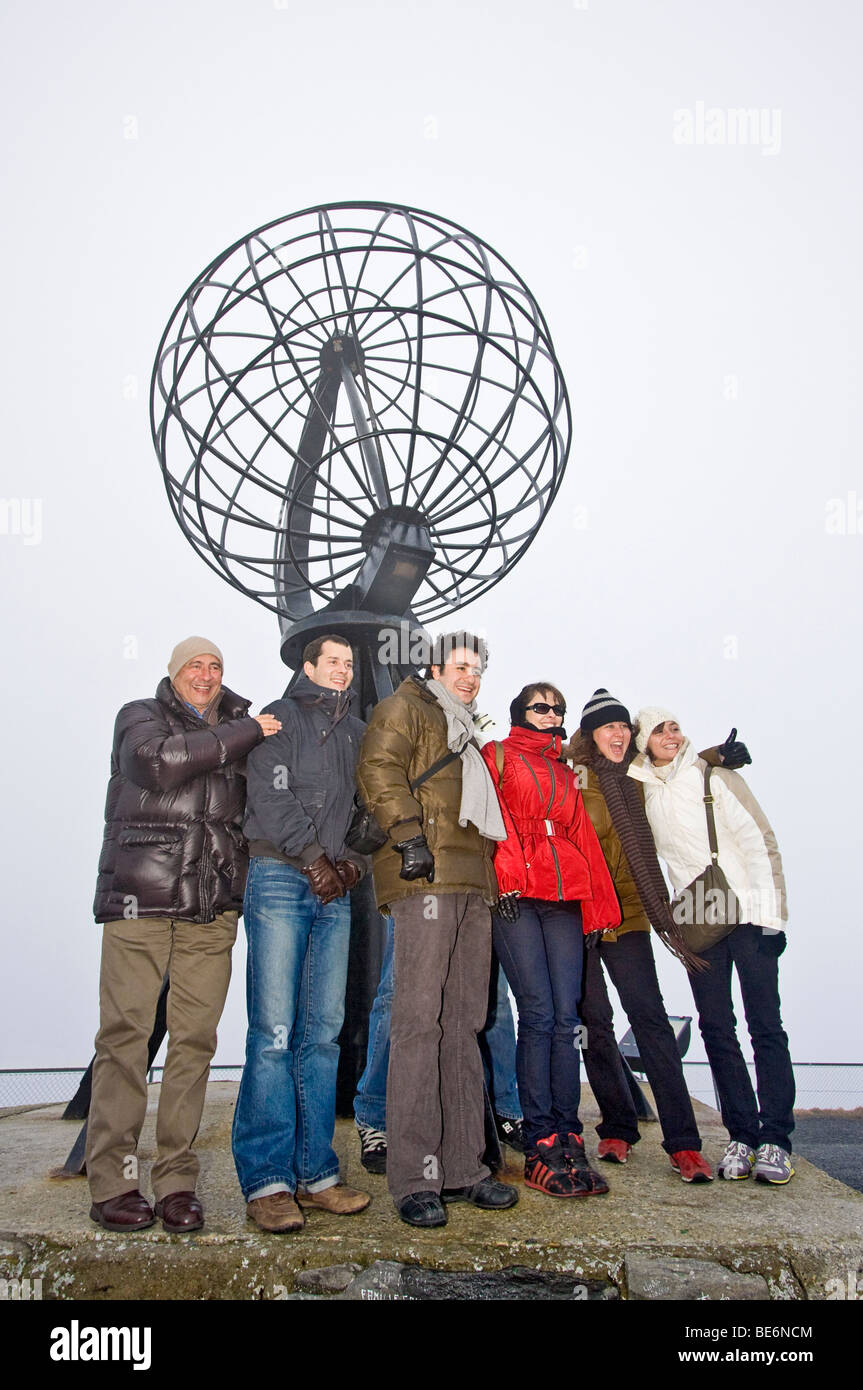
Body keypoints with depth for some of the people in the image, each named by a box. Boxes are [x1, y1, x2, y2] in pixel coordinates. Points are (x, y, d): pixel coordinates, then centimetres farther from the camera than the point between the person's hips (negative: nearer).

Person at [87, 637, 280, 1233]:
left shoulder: (240, 731, 21)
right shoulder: (141, 716, 11)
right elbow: (158, 761, -11)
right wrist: (245, 732, -7)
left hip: (212, 910, 3)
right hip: (139, 897, -3)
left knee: (195, 1039, 0)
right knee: (125, 1033, -4)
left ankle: (178, 1183, 8)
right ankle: (112, 1183, 5)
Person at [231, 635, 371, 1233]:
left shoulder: (358, 731, 21)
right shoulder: (282, 717, 6)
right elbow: (270, 796, -5)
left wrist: (356, 858, 2)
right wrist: (313, 855, -10)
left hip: (336, 890, 5)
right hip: (281, 879, -5)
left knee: (324, 1032, 4)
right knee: (274, 1032, -8)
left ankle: (316, 1172, 11)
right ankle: (267, 1180, -3)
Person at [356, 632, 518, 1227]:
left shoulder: (466, 732, 31)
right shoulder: (406, 707, 6)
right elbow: (379, 770, -11)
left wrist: (492, 876, 22)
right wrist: (408, 837, -20)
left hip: (471, 883, 9)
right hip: (425, 877, -9)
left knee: (463, 1023, 8)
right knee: (419, 1019, -10)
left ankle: (463, 1166, 14)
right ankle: (414, 1178, -6)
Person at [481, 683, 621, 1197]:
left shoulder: (566, 774, 26)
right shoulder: (498, 756, 11)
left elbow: (585, 839, 23)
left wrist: (598, 909, 16)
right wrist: (506, 878, -15)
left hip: (563, 900, 5)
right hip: (515, 896, -5)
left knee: (566, 1016, -2)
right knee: (539, 1014, -9)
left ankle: (568, 1139, 5)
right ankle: (541, 1146, -2)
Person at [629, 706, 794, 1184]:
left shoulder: (713, 775, -1)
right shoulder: (641, 790, 8)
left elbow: (759, 840, -5)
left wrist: (770, 913, -11)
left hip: (746, 913, -3)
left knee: (765, 1025, -2)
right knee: (716, 1028, 4)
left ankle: (774, 1139, 3)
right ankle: (742, 1135, 13)